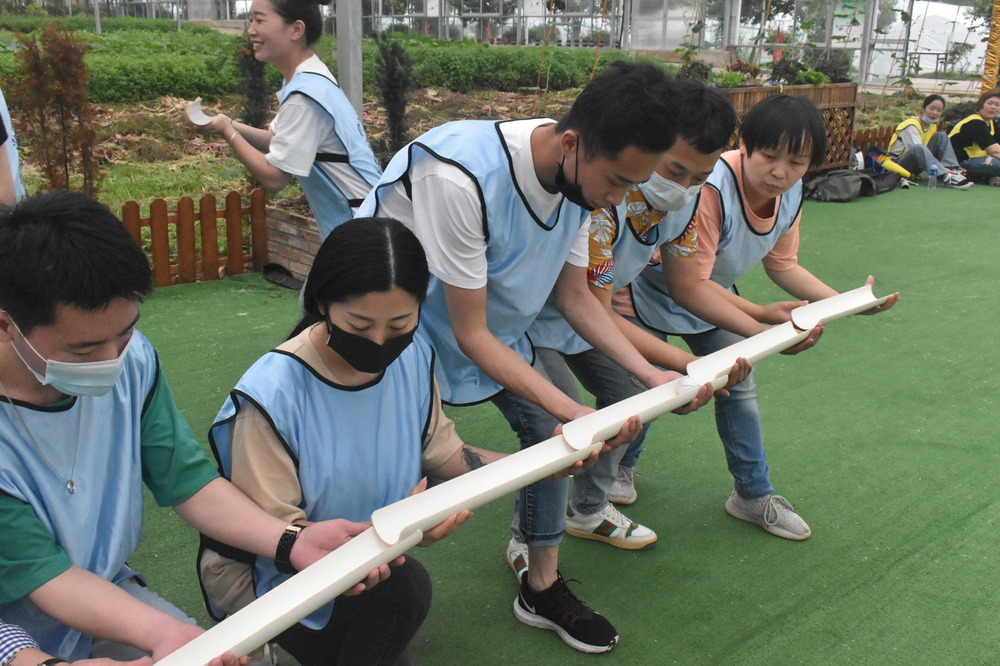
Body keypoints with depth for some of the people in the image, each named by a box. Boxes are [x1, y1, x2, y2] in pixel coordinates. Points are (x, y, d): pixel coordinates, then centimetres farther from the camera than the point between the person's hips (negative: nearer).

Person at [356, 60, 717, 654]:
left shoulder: (582, 178, -14)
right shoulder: (463, 179, -38)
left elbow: (576, 297, -1)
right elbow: (470, 335, -30)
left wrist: (651, 374, -12)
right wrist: (575, 413, -32)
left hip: (496, 323, 7)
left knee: (548, 429, 4)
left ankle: (543, 588, 22)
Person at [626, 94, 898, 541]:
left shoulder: (790, 194, -13)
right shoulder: (708, 189, -39)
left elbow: (782, 265, 3)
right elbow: (686, 288, -39)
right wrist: (765, 329, -43)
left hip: (713, 294, 7)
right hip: (652, 291, -7)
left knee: (738, 387, 10)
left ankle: (753, 495, 27)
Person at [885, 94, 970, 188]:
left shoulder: (933, 127, 10)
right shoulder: (911, 125, -17)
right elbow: (917, 149, -28)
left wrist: (949, 166, -14)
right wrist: (941, 168, -37)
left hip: (917, 167, 8)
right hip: (899, 165, -8)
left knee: (941, 136, -4)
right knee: (918, 148, -38)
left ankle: (953, 170, -21)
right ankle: (945, 176, -47)